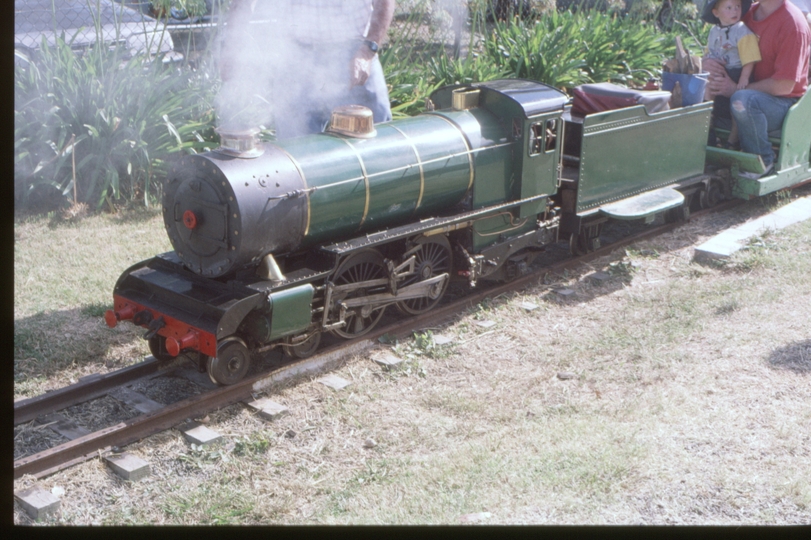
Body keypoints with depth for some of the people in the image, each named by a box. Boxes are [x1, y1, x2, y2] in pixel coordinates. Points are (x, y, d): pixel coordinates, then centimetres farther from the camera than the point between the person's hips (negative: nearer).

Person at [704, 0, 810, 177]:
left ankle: (763, 160, -18)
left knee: (742, 100, -38)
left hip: (784, 102, -8)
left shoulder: (792, 23, -17)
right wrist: (708, 62, -9)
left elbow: (784, 86, -23)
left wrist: (737, 89, -25)